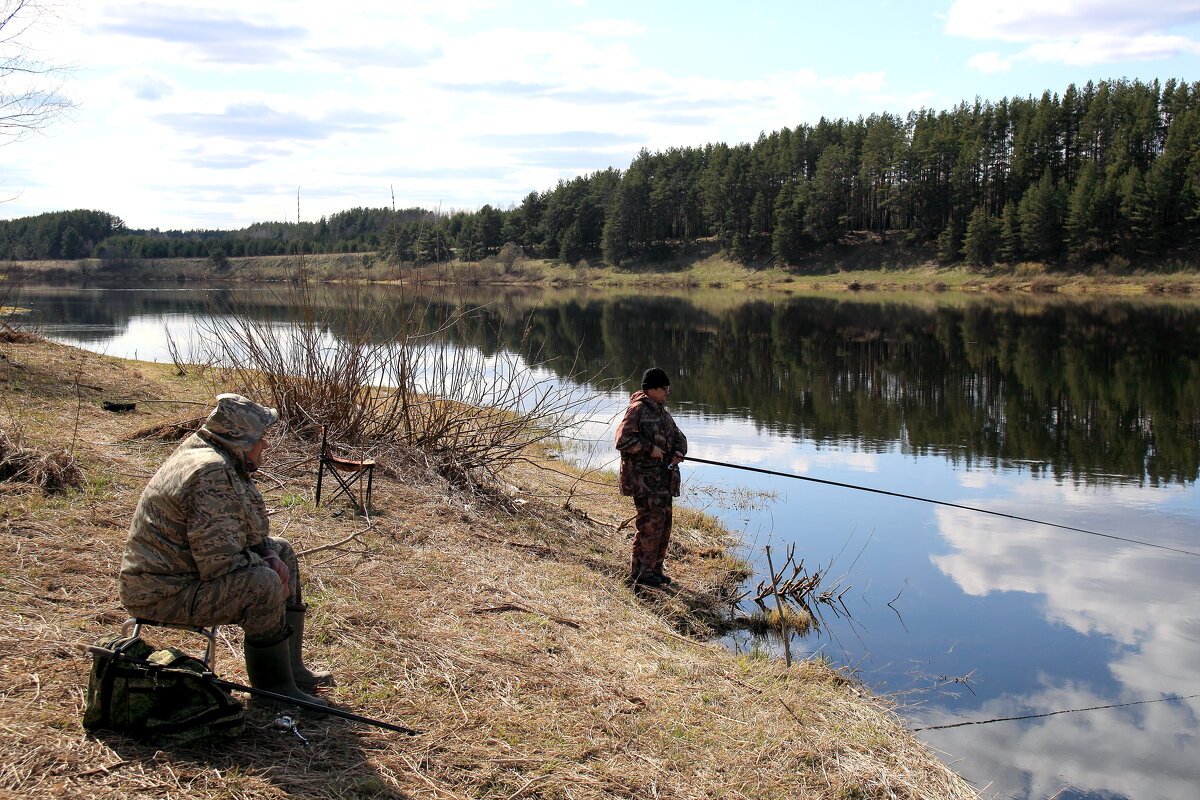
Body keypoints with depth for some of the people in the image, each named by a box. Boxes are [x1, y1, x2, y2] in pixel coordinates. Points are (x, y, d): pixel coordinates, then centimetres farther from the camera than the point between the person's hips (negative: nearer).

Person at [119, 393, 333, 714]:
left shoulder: (222, 462, 8)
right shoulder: (210, 473, -26)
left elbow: (246, 530, 20)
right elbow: (218, 561, -31)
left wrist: (268, 553, 0)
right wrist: (267, 567, -15)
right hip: (162, 594, -11)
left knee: (282, 551, 14)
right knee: (263, 584, -29)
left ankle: (290, 667, 16)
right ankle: (273, 688, -12)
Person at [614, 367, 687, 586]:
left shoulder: (662, 410, 18)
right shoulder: (637, 410, -11)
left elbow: (678, 435, 24)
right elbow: (623, 440, -18)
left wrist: (679, 451, 3)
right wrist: (650, 449, -18)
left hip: (663, 477, 9)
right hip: (644, 477, -9)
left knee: (664, 522, 12)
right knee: (650, 523, -9)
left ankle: (655, 569, 22)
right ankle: (640, 572, 0)